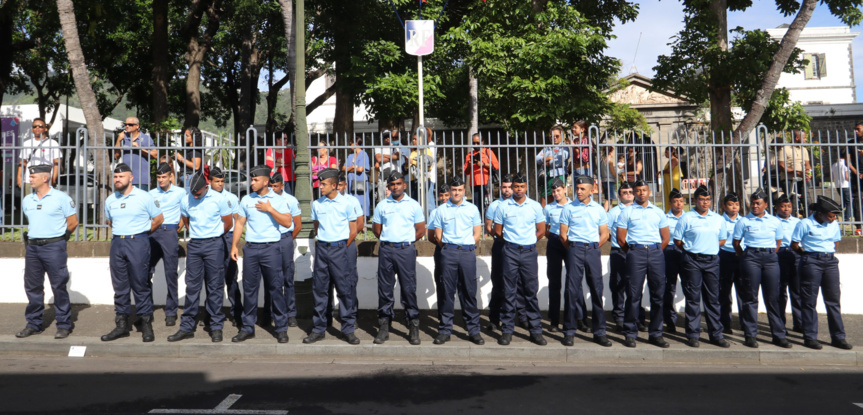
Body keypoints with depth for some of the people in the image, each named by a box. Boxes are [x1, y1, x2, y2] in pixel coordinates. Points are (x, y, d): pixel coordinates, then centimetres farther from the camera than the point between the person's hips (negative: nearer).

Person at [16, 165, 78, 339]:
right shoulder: (27, 200, 11)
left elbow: (73, 222, -2)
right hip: (32, 247, 6)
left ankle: (64, 325, 6)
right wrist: (33, 235, 16)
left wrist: (58, 238, 5)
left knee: (59, 287, -2)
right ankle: (33, 324, 20)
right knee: (32, 287, 9)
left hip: (53, 247, -6)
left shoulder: (61, 198, -5)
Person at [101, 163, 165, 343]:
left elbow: (158, 219, 4)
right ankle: (122, 325, 16)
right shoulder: (110, 200, 10)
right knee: (120, 286, 8)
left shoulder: (144, 197, -4)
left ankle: (146, 324, 5)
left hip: (138, 242, -5)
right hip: (117, 243, 5)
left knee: (141, 285, -3)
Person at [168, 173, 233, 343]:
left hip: (213, 245, -3)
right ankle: (187, 327, 12)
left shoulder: (219, 199, -6)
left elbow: (228, 223, 3)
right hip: (194, 246, 3)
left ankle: (216, 327, 8)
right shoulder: (185, 201, 4)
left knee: (215, 287, 1)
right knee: (192, 286, 5)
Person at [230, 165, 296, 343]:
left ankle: (281, 328, 9)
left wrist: (270, 209, -12)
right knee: (249, 288, 6)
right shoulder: (246, 200, 10)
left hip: (271, 248, -3)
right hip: (250, 248, 3)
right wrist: (234, 245, 7)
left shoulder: (278, 200, 1)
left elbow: (288, 222, -8)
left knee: (275, 288, 0)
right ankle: (247, 328, 16)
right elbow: (240, 223, 13)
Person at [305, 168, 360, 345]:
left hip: (339, 249, -3)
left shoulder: (345, 203, -3)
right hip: (321, 249, 4)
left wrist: (341, 248, 7)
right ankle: (318, 329, 16)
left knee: (345, 288, -2)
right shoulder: (317, 204, 7)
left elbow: (353, 231, 3)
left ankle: (349, 330, 7)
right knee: (319, 288, 6)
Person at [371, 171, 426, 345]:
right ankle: (384, 327, 12)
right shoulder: (381, 205, 10)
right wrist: (388, 241, 9)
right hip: (386, 250, 2)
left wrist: (405, 241, 8)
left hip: (406, 250, -2)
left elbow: (420, 231, 7)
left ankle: (413, 327, 6)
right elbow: (376, 229, 14)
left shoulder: (413, 205, 6)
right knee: (384, 288, 4)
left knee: (409, 288, -1)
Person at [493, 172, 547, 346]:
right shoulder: (503, 206, 2)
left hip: (529, 251, 1)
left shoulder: (535, 206, 5)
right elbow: (498, 231, 9)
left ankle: (535, 330, 10)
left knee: (531, 291, 4)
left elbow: (541, 230, 12)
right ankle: (507, 330, 8)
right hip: (510, 252, -1)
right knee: (509, 292, 2)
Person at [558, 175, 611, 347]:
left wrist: (593, 248, 4)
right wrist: (572, 249, 5)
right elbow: (563, 234, 4)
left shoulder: (599, 209, 10)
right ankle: (569, 332, 5)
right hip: (575, 250, -2)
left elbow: (604, 234, 11)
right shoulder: (569, 208, 4)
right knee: (572, 289, -2)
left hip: (594, 250, 2)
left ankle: (599, 332, 10)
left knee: (597, 289, 3)